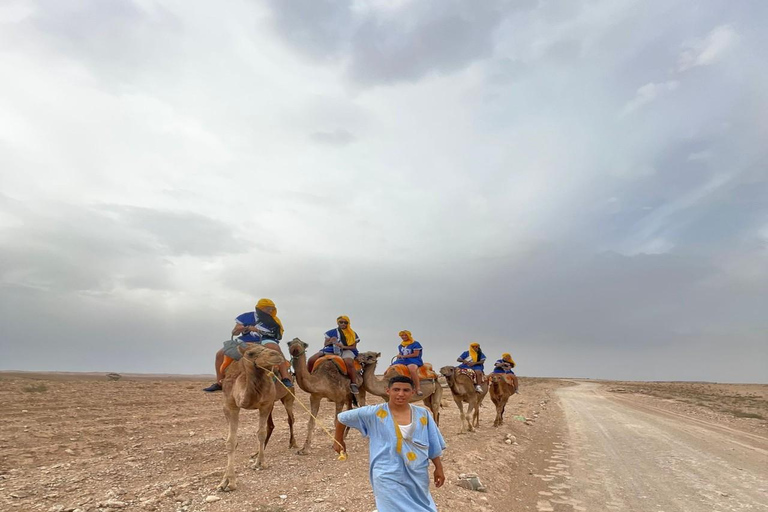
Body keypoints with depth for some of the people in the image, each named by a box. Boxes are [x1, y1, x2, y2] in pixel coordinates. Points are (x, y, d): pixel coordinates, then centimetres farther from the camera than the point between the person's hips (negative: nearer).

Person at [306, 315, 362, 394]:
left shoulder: (353, 334, 10)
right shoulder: (331, 332, 14)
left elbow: (353, 347, 6)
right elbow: (325, 344, 16)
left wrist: (343, 346, -12)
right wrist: (330, 341, -7)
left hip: (346, 350, -3)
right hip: (331, 350, 3)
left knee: (349, 363, -40)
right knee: (311, 360, -14)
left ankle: (354, 384, -29)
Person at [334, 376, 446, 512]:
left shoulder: (423, 414, -4)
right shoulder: (374, 413, -12)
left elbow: (433, 444, 6)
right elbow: (342, 418, -1)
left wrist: (439, 468, 8)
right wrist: (339, 441, 9)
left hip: (417, 477, 4)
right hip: (388, 478, -4)